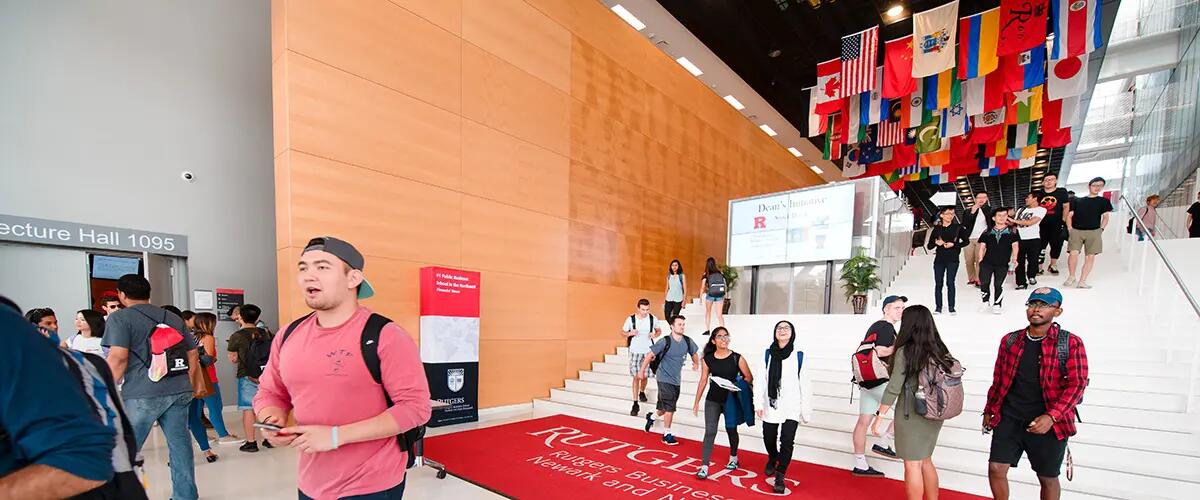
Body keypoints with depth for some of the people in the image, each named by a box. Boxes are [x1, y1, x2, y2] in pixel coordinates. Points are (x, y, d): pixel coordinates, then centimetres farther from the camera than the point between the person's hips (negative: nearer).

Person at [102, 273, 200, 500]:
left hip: (142, 394, -5)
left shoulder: (120, 318, -1)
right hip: (179, 392, 6)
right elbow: (193, 355, 17)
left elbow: (118, 358, -13)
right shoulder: (173, 318, 16)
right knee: (179, 445, 12)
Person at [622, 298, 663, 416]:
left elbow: (659, 330, 11)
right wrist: (630, 333, -19)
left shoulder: (652, 318, -4)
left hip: (648, 351, 2)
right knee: (636, 377, -5)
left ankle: (642, 392, 44)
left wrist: (655, 335, -11)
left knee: (644, 375, 13)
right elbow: (622, 332, 2)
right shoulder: (631, 319, -9)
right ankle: (635, 404, 0)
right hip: (635, 351, -2)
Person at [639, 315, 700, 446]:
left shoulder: (687, 341, -3)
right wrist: (641, 371, -5)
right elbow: (650, 355, -10)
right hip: (664, 379, -5)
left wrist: (696, 364, 31)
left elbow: (694, 353, 19)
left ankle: (651, 417, 46)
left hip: (676, 380, 5)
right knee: (670, 407, -9)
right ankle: (667, 434, 8)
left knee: (664, 407, 16)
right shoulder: (665, 341, -17)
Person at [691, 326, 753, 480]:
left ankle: (733, 458, 43)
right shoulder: (708, 359, -4)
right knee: (710, 432, -5)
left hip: (731, 400, 0)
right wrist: (696, 402, 4)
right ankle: (704, 467, 0)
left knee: (731, 430, 18)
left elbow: (749, 377, -3)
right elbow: (703, 381, 2)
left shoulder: (737, 358, -8)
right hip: (712, 400, 0)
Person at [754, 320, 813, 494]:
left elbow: (805, 384, -2)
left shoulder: (799, 356, -4)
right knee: (769, 438, 15)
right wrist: (758, 403, -4)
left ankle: (780, 476, 15)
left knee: (787, 442, -7)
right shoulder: (768, 354, 0)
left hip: (792, 408, -2)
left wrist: (806, 411, -1)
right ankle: (772, 459, 47)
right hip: (771, 406, 2)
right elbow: (760, 380, 1)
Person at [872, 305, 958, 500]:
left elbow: (893, 388, -16)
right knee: (925, 461, 21)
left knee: (912, 464, 4)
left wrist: (880, 415, -9)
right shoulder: (939, 350, 2)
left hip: (912, 415, -7)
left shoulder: (905, 352, -15)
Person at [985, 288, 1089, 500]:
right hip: (1008, 419, 2)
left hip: (1048, 424, -2)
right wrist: (989, 411, 15)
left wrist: (1051, 417, -20)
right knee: (996, 469, 2)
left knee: (1047, 478, 14)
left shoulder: (1071, 343, -6)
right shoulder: (1010, 341, 4)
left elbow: (1077, 385, -10)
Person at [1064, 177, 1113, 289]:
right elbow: (1069, 216, 12)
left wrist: (1101, 229, -1)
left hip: (1094, 232, 1)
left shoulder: (1104, 201, 15)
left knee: (1090, 256, -4)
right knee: (1073, 253, -16)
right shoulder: (1077, 201, 14)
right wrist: (1070, 229, 0)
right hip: (1076, 231, -1)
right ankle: (1071, 277, 2)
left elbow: (1105, 217, 13)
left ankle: (1082, 281, 0)